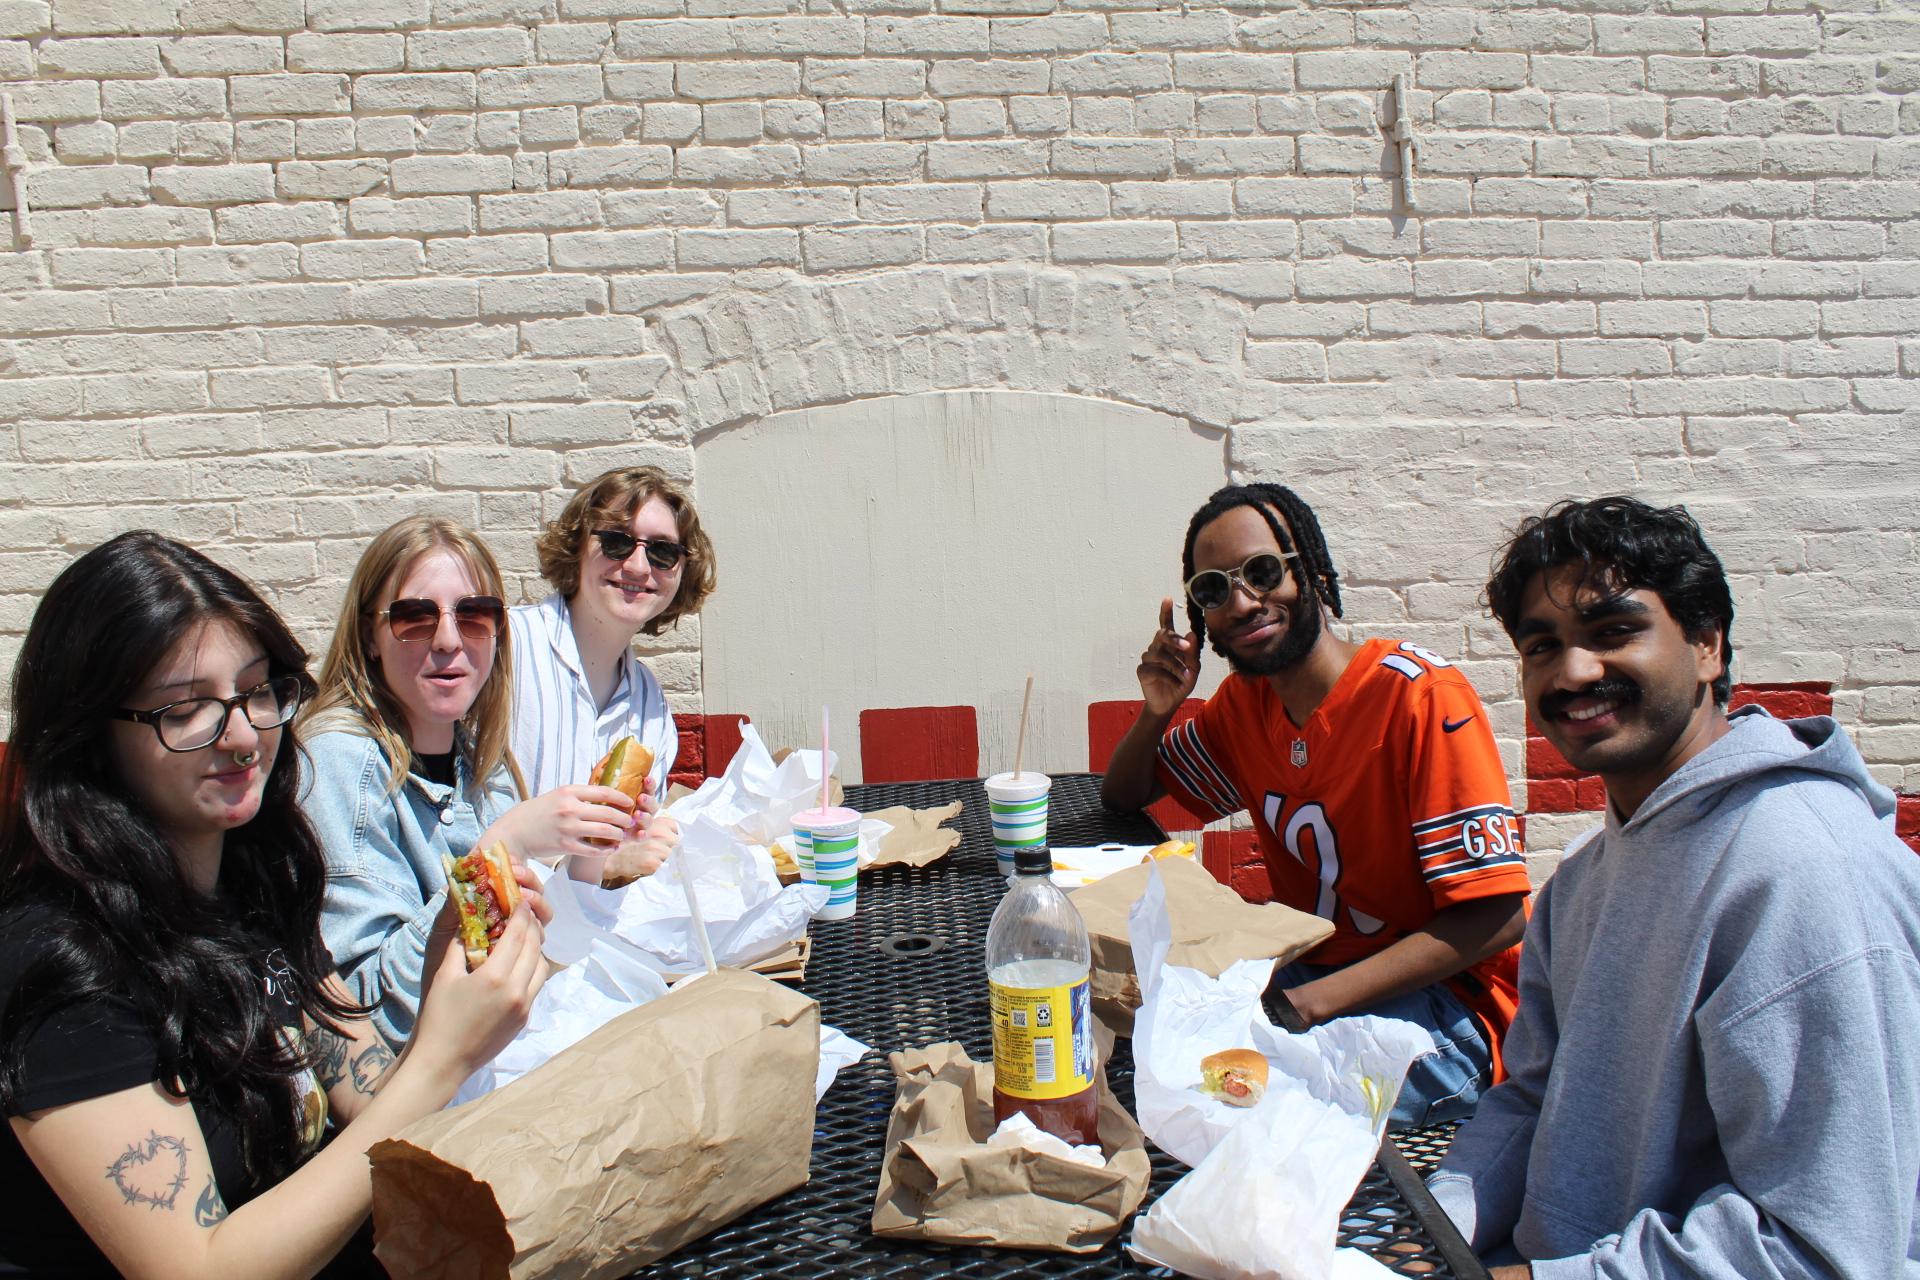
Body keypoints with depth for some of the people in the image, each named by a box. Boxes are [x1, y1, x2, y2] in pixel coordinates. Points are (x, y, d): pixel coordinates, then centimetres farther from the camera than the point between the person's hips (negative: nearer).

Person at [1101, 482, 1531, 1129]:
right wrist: (1158, 711, -6)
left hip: (1443, 999, -6)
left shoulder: (1420, 694, -19)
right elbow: (1122, 795, 16)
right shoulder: (1245, 700, 4)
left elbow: (1495, 917, -21)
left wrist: (1307, 1003, -27)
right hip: (1308, 971, 7)